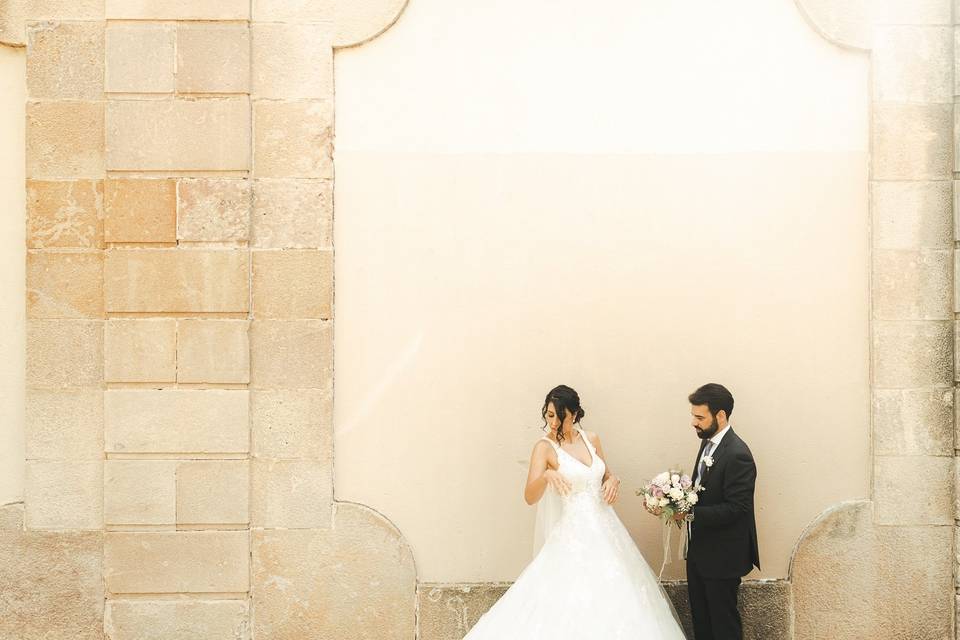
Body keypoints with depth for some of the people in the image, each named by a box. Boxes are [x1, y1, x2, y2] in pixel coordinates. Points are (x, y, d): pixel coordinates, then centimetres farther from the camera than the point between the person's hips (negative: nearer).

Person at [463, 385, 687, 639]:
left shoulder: (591, 439, 5)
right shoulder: (545, 447, -9)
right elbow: (530, 497, -17)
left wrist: (613, 480, -4)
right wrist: (547, 476, -36)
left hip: (604, 528, 5)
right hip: (575, 533, -5)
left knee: (612, 596, 8)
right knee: (573, 602, -9)